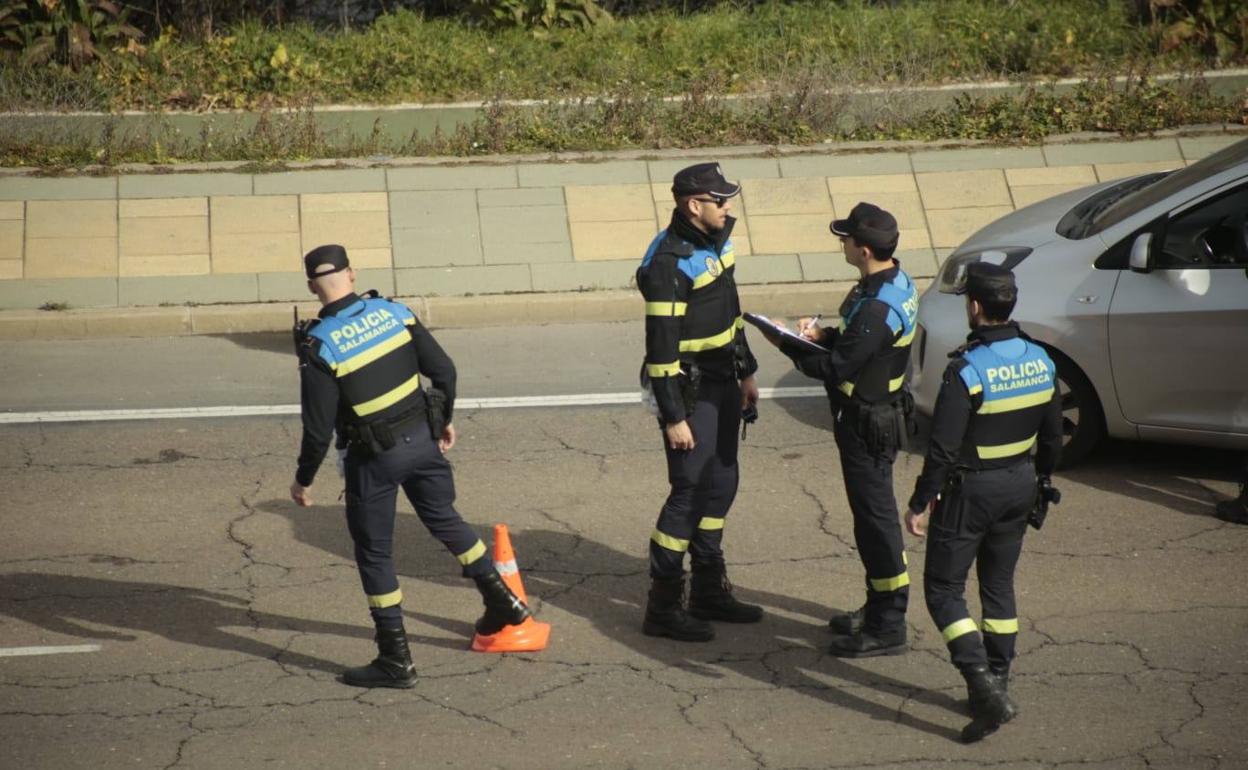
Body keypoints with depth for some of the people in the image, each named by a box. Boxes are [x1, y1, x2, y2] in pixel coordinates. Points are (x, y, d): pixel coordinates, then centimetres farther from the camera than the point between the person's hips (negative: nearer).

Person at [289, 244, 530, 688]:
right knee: (444, 519, 26)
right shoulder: (393, 312, -4)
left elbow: (319, 428, -15)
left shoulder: (319, 346, -17)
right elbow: (444, 371, 1)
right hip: (422, 439, 5)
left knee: (374, 552, 8)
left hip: (373, 458, -5)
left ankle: (395, 660, 12)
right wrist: (444, 420, 17)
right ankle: (502, 601, 34)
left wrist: (304, 480, -1)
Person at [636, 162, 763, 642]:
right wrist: (673, 417, -21)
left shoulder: (715, 240, 6)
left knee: (721, 484, 15)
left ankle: (708, 589, 28)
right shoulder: (669, 262, -22)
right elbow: (661, 346, -22)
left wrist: (746, 372, 22)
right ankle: (662, 606, 2)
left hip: (721, 383, 9)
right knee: (689, 491, -5)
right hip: (688, 388, -9)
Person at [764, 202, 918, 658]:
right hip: (882, 411, 10)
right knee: (873, 514, 19)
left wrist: (787, 346, -12)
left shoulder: (877, 308, -29)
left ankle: (887, 628, 5)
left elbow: (836, 369, -24)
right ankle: (880, 608, 31)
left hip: (867, 423, -10)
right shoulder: (896, 282, 3)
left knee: (875, 516, -2)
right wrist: (825, 335, 0)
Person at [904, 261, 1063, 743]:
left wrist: (921, 503, -12)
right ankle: (997, 686, 22)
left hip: (971, 489, -7)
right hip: (1020, 484, 7)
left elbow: (943, 447, -21)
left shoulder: (967, 370, -22)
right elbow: (1052, 436, 10)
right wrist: (1039, 483, 24)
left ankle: (984, 686, -12)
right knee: (999, 586, 19)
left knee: (943, 589, 2)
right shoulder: (1039, 361, 0)